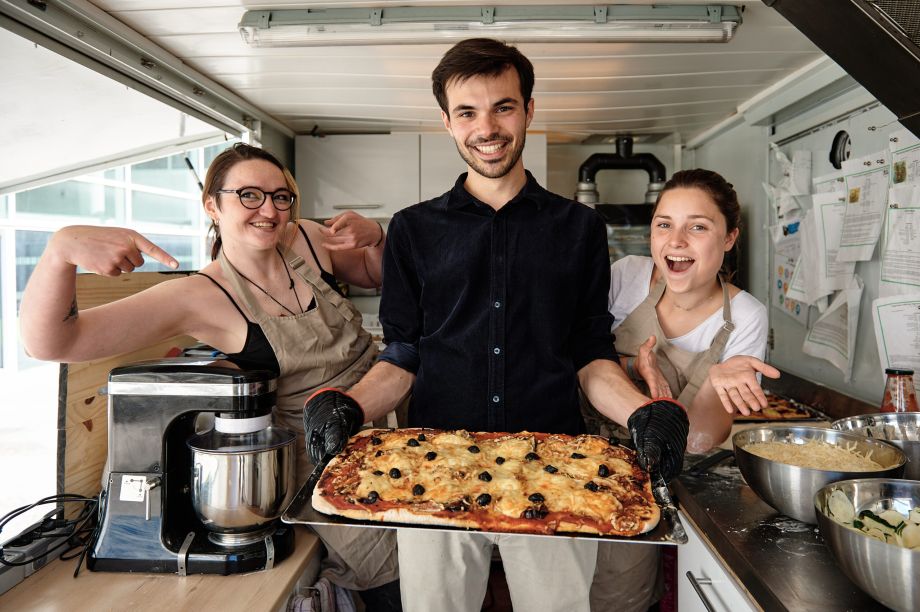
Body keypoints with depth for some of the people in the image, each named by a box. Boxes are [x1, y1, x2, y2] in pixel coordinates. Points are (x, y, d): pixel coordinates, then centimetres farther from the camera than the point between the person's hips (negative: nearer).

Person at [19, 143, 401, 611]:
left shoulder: (308, 239, -2)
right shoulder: (199, 297, -14)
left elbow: (378, 275, 15)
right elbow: (49, 342, -19)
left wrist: (374, 236, -7)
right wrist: (60, 249, -36)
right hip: (321, 447, -4)